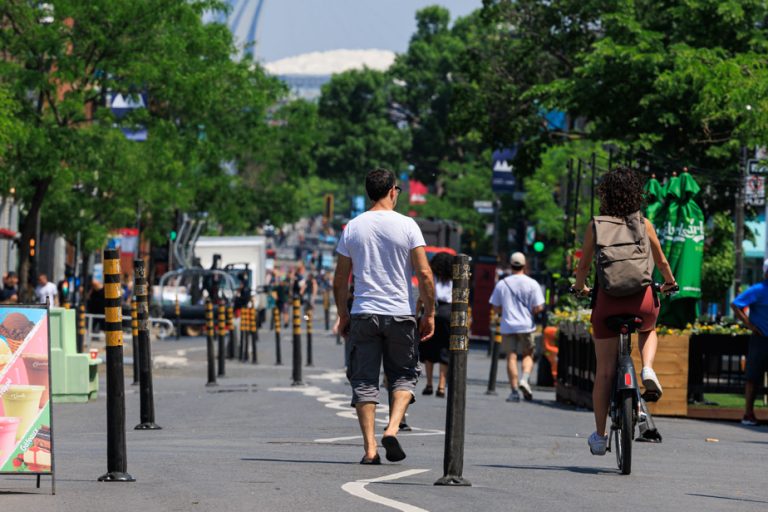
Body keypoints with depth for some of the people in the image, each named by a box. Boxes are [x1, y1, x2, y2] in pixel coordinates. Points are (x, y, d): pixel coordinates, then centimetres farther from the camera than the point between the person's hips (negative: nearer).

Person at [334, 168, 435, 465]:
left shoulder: (353, 228, 4)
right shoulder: (406, 226, -3)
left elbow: (340, 280, 7)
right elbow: (424, 274, -7)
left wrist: (343, 315, 18)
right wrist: (429, 313, 1)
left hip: (363, 314, 1)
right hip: (401, 314, -1)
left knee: (364, 381, 5)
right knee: (403, 375, 12)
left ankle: (370, 447, -3)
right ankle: (392, 429, -11)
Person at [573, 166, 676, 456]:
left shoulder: (595, 226, 0)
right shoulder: (644, 224, 3)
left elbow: (584, 265, 7)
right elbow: (661, 262, 11)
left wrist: (580, 287, 28)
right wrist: (670, 282, 32)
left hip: (608, 301, -1)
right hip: (641, 299, 1)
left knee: (604, 372, 7)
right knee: (648, 331, 37)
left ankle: (599, 436, 11)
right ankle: (648, 369, 6)